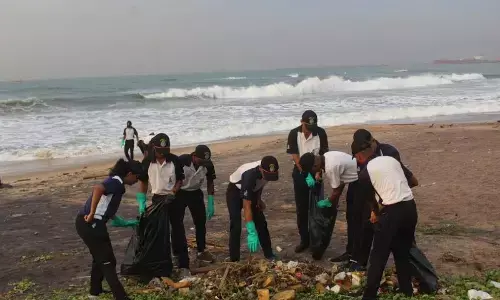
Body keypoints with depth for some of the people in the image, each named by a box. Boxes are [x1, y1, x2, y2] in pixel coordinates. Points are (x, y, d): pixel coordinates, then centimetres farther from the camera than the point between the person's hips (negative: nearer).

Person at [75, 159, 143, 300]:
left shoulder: (115, 181, 17)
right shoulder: (117, 182, -13)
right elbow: (98, 189, -34)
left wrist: (125, 222, 32)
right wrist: (92, 214, -30)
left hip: (90, 224, 10)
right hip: (90, 224, -10)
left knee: (100, 258, 24)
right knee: (108, 262, -2)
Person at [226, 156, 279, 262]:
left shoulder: (267, 171, -23)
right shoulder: (249, 175, -43)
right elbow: (247, 206, -43)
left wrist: (259, 199, -1)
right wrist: (251, 233, -45)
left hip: (251, 192, 6)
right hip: (235, 193, -6)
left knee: (261, 222, 6)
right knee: (236, 226, -13)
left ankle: (269, 254, 17)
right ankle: (234, 260, -5)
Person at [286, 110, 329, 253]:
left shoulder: (321, 133, -10)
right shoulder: (294, 133, -10)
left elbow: (323, 154, -10)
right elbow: (295, 156, -13)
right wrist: (306, 174, -21)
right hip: (300, 173, 1)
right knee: (301, 208, 4)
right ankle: (304, 240, 14)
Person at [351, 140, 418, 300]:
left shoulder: (365, 173, -3)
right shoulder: (391, 159, 11)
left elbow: (370, 198, 6)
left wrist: (376, 213, 25)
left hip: (392, 211, -6)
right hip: (410, 207, 6)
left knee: (378, 256, 4)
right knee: (403, 252, 21)